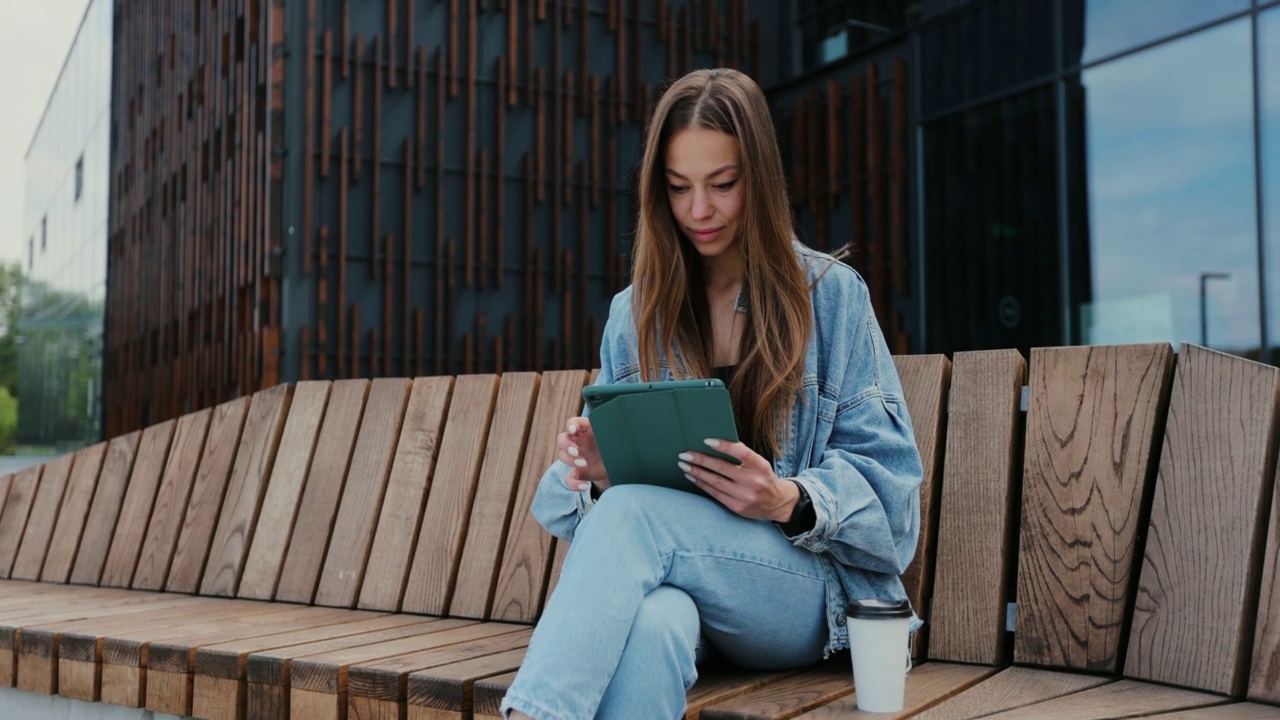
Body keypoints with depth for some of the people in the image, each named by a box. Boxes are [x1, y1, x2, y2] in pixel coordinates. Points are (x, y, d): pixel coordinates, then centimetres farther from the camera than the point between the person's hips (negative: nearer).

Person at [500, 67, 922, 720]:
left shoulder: (830, 296, 4)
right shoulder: (634, 314, 13)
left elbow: (883, 480, 0)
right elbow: (603, 477, 14)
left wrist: (789, 501, -22)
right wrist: (595, 473, -12)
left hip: (808, 591, -2)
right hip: (671, 576, 2)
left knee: (634, 511, -34)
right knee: (651, 624, -39)